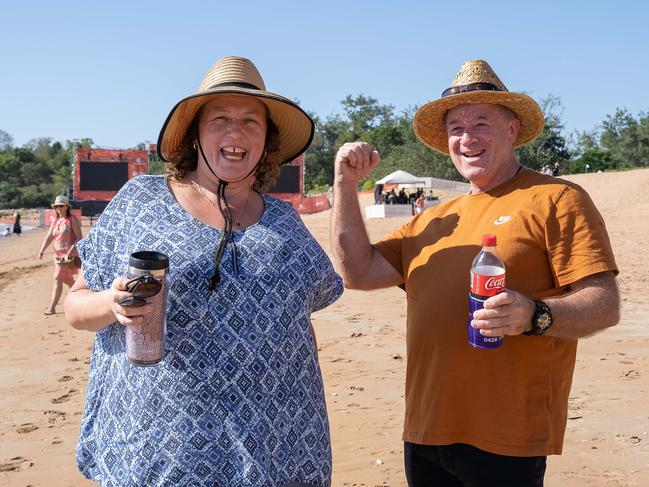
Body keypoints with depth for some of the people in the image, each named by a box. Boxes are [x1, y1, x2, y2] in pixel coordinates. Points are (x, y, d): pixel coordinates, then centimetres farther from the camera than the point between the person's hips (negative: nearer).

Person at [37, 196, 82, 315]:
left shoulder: (72, 219, -9)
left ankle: (52, 307, -8)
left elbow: (79, 237, -13)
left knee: (58, 279, -11)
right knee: (67, 279, 17)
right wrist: (41, 250, -3)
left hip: (69, 255, -8)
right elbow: (49, 237, 9)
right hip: (58, 254, 8)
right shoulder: (55, 220, 11)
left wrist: (71, 250, -25)